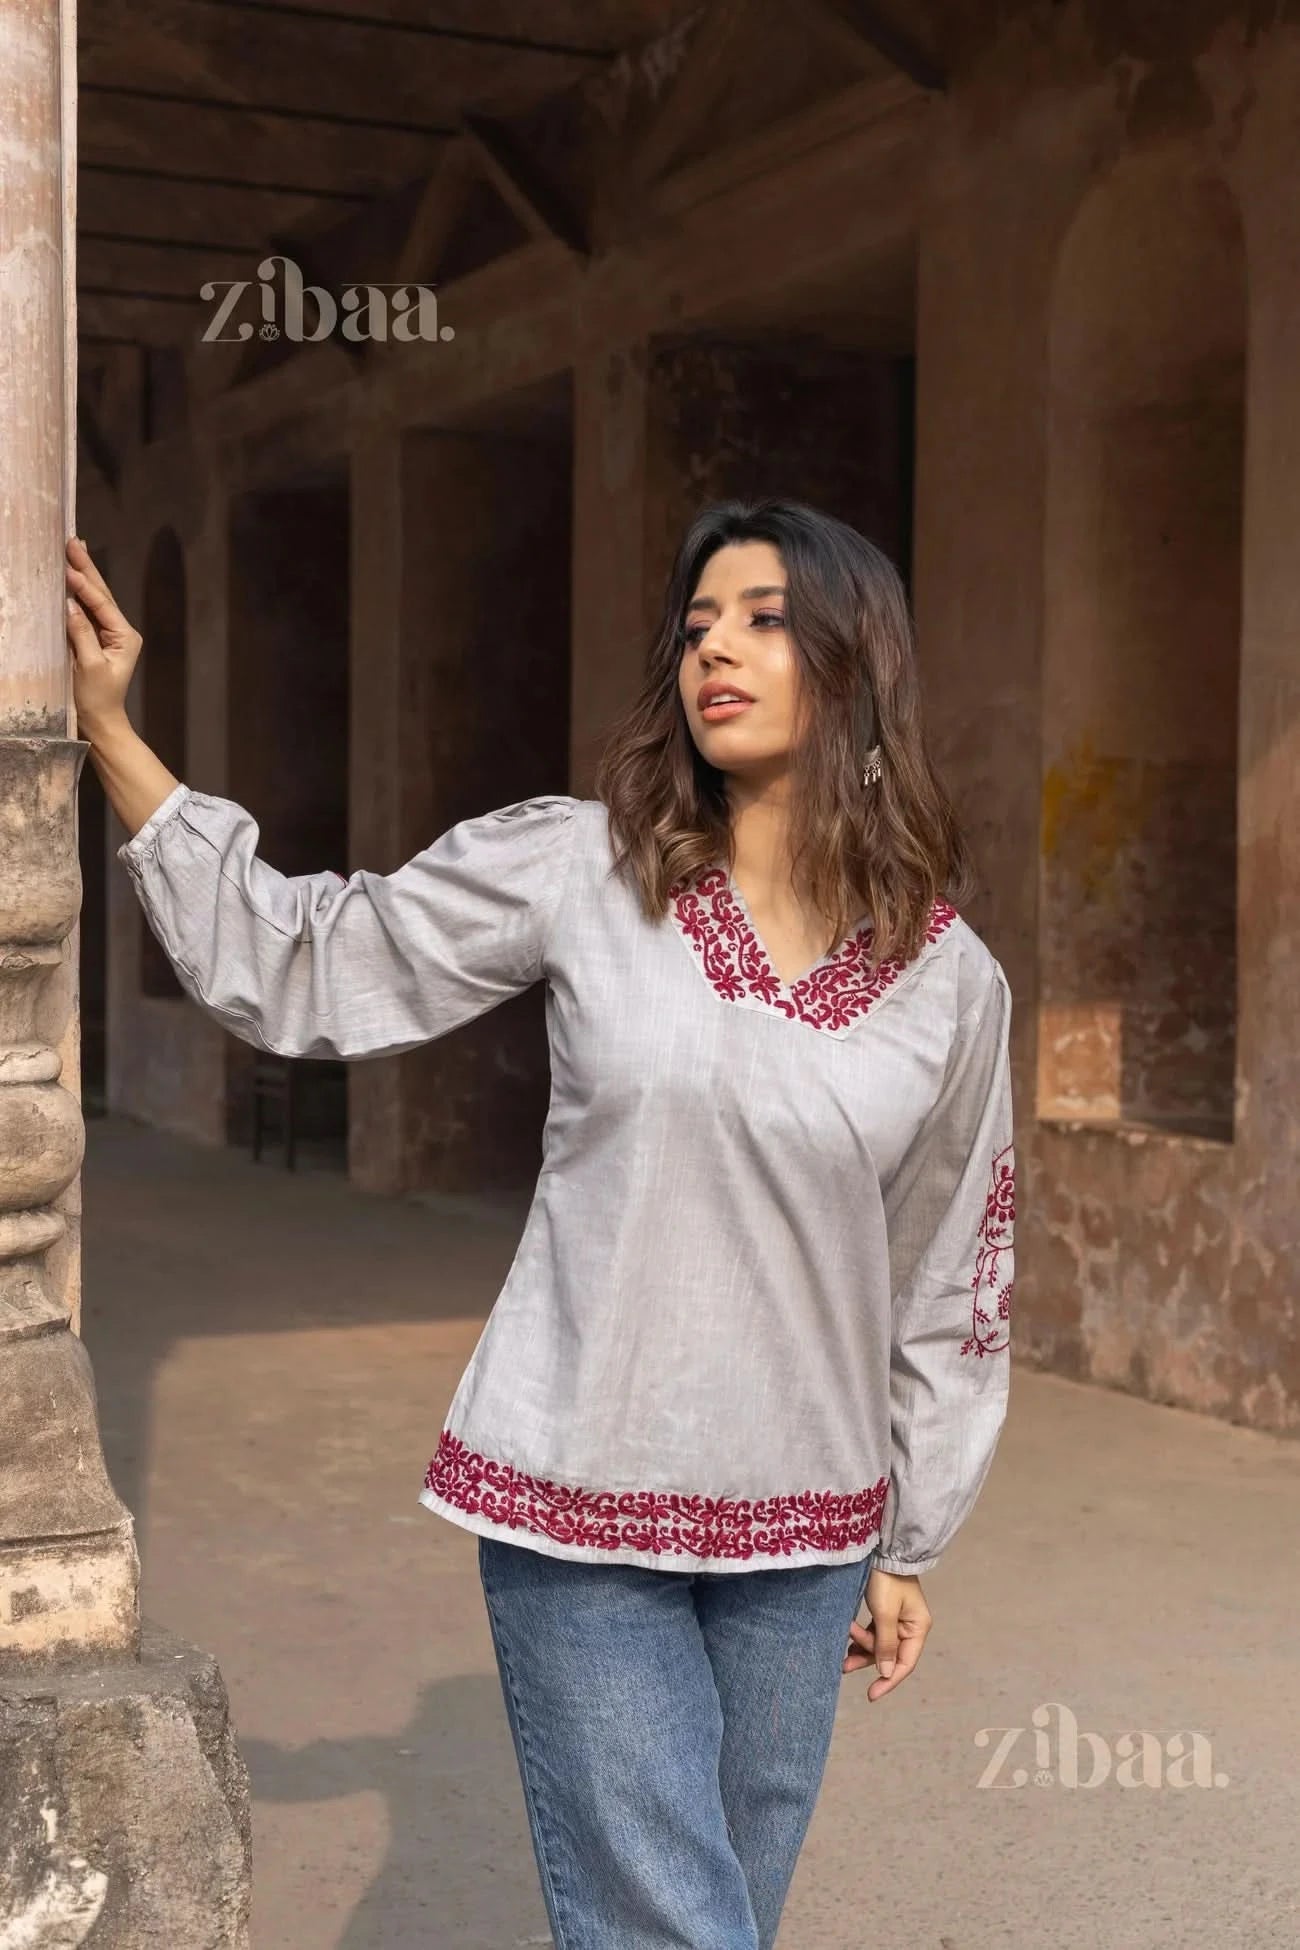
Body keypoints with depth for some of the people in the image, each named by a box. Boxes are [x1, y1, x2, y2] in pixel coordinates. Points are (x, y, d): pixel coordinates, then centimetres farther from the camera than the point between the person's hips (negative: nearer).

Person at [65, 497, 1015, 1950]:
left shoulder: (952, 982, -1)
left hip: (800, 1531, 3)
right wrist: (108, 731, -11)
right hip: (580, 1510, -3)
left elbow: (951, 1284, 7)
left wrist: (909, 1545, 12)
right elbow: (293, 968, -4)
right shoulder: (578, 872, -7)